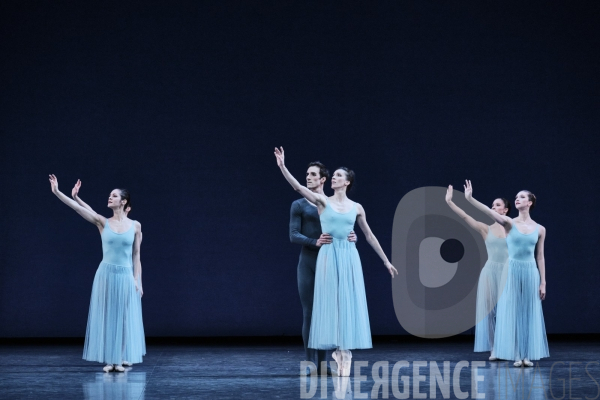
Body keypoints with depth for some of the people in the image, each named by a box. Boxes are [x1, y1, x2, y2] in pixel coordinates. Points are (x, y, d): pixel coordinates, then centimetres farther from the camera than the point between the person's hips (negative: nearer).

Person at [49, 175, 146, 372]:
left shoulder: (135, 226, 1)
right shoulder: (103, 222, 0)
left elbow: (136, 256, 2)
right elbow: (78, 208, -9)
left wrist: (137, 281, -2)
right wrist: (57, 192, -19)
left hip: (126, 276, 0)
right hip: (106, 274, 0)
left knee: (125, 318, 4)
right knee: (107, 316, 3)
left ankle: (122, 358, 13)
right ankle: (110, 360, 9)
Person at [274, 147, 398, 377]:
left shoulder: (356, 208, 8)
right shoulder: (323, 201, 2)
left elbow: (369, 235, 15)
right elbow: (298, 187, -11)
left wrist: (386, 261, 17)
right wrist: (282, 167, -24)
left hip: (349, 257, 1)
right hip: (328, 256, -1)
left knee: (348, 304, 0)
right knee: (331, 303, -1)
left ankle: (345, 353, 5)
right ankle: (337, 351, 8)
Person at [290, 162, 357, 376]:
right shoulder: (299, 205, 5)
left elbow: (347, 230, 9)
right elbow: (293, 235, -5)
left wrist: (353, 237, -16)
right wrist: (315, 242, -23)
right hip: (308, 264, -2)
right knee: (309, 313, -2)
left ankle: (323, 362, 6)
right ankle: (310, 362, 2)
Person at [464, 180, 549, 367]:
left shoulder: (539, 229, 4)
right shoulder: (510, 223, -2)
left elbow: (540, 257, 7)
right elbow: (488, 211, -18)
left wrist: (543, 282, 4)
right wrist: (470, 199, -32)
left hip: (531, 272, 1)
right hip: (512, 271, -1)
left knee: (530, 313, 4)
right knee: (513, 312, 0)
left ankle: (527, 355, 10)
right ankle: (517, 355, 6)